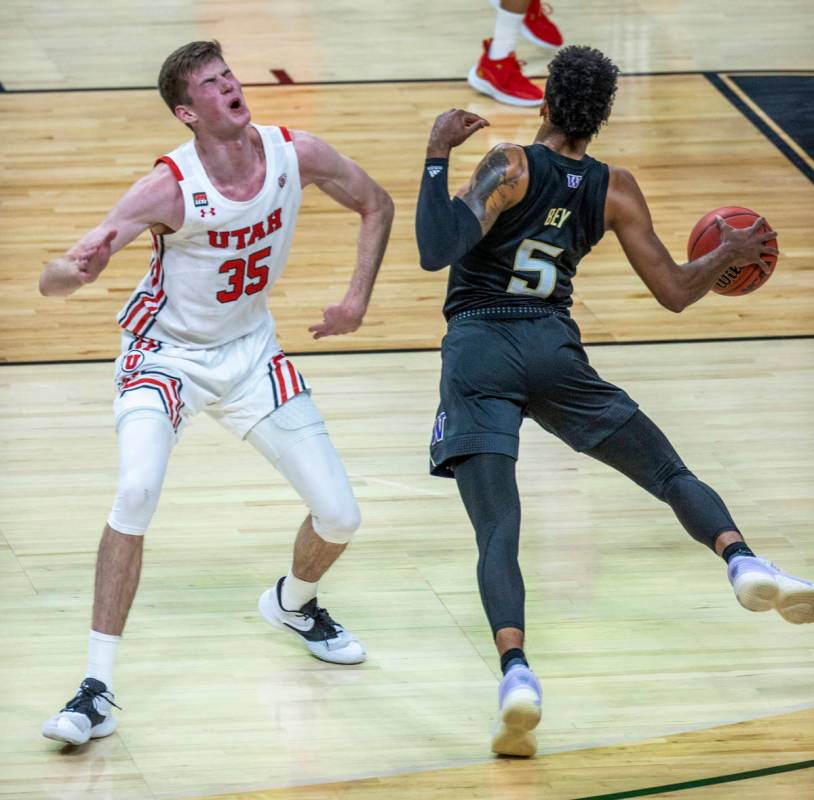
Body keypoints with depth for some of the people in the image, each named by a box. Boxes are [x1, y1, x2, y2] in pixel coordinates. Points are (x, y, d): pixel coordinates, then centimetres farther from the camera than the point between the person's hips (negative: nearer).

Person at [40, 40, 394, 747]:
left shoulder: (297, 154, -15)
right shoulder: (168, 188, -27)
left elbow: (376, 205, 6)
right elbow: (52, 280, -31)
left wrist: (357, 299, -5)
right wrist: (76, 270, -55)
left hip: (251, 353, 4)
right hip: (166, 353, -4)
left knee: (339, 516, 3)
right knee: (137, 491, -30)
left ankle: (294, 602, 40)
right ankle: (97, 689, -23)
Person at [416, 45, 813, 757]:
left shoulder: (510, 167, -5)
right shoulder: (615, 191, 6)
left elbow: (437, 252, -18)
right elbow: (675, 292, 9)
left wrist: (437, 157, -9)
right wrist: (728, 256, 28)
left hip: (477, 353, -2)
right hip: (554, 349, 2)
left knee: (498, 531, -8)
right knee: (671, 473, 15)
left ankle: (516, 673, -29)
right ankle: (745, 564, -13)